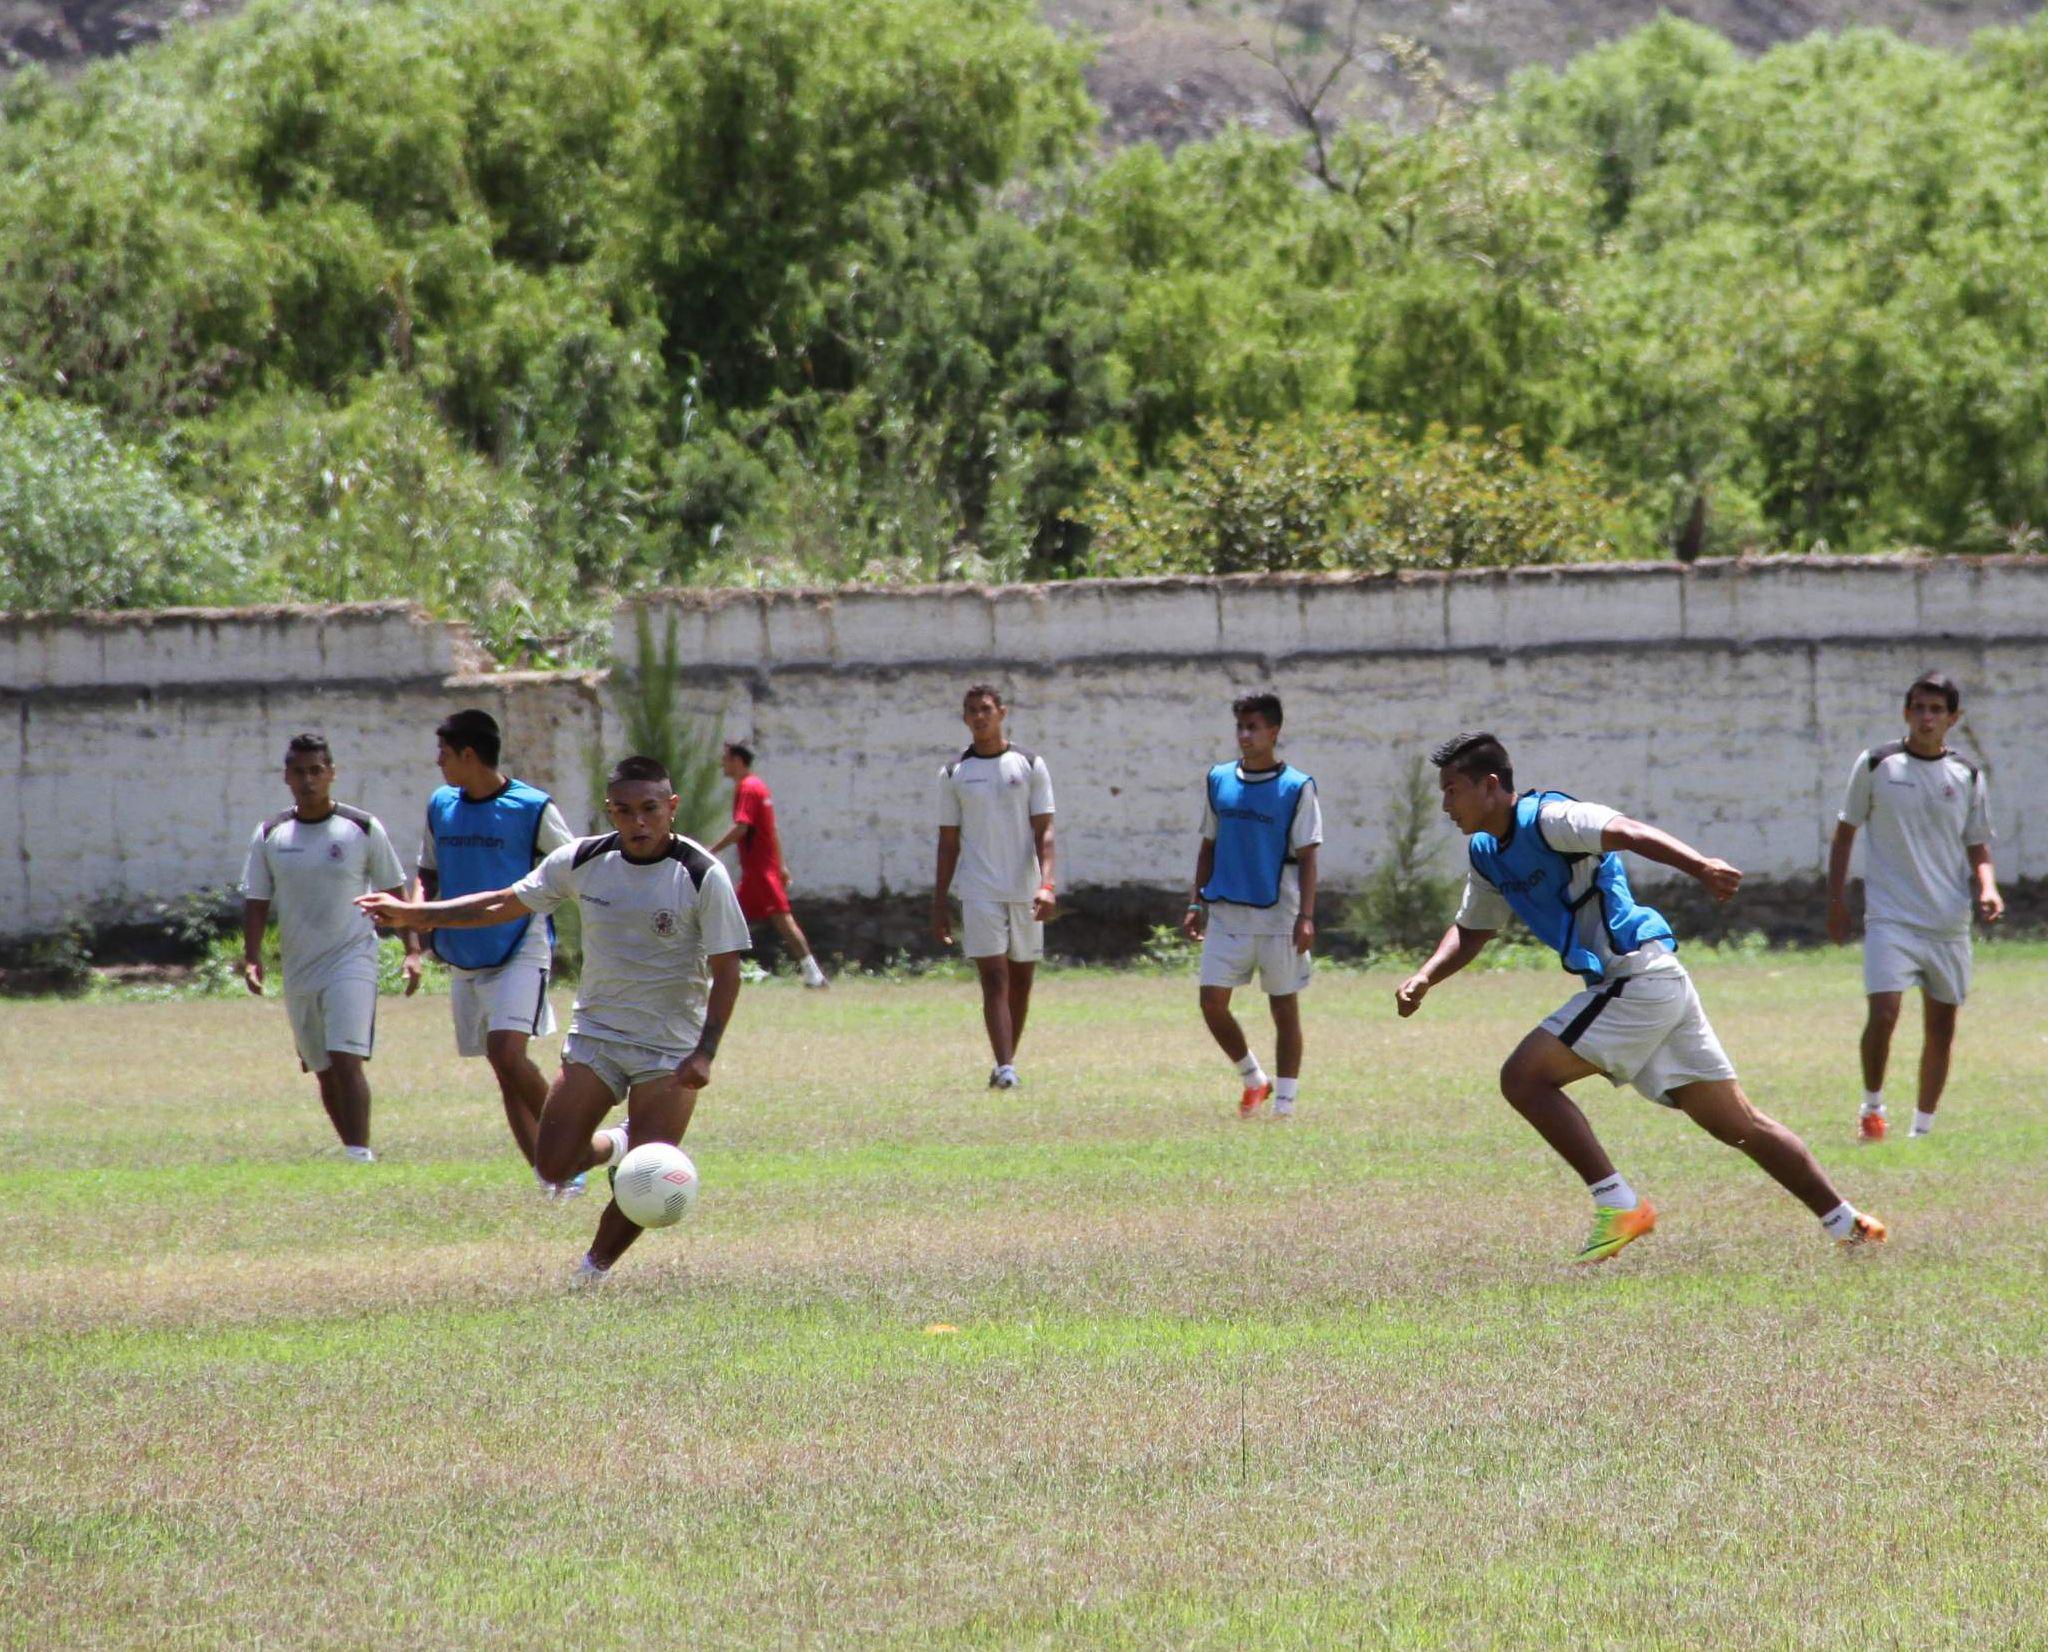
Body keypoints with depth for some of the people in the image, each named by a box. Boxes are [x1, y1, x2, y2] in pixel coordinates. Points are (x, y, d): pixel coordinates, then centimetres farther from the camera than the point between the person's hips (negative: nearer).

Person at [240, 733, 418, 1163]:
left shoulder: (363, 829, -2)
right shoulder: (270, 836, 5)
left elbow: (394, 893, 4)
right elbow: (256, 901, 8)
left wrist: (412, 950, -4)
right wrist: (252, 957, -5)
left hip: (351, 960, -4)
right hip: (299, 969, 4)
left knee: (346, 1059, -18)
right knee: (325, 1072, 9)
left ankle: (361, 1155, -19)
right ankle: (354, 1151, 20)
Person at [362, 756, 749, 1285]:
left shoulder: (702, 875, -13)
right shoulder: (583, 861, -3)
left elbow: (726, 969, -11)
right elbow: (505, 904, 9)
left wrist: (705, 1053, -20)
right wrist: (416, 915, 4)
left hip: (671, 1051, -3)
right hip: (594, 1035, 3)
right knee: (553, 1166, -3)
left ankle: (596, 1267, 13)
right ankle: (616, 1146, 30)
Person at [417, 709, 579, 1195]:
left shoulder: (533, 809, -8)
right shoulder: (441, 806, 8)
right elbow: (428, 873, 19)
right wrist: (418, 908, -1)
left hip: (520, 953, -6)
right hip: (464, 958, 6)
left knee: (508, 1052, -23)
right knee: (504, 1070, 7)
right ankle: (550, 1174, 13)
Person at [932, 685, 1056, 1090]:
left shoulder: (1030, 766, 4)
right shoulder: (954, 774, 6)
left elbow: (1043, 831, -1)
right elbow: (948, 841, 9)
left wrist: (1046, 884, -15)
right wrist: (939, 903, 4)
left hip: (1025, 890, 1)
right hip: (980, 892, -1)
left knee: (1020, 980, 8)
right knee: (994, 979, -12)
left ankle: (1007, 1064, 21)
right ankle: (1005, 1068, -19)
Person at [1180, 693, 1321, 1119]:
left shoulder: (1297, 788, -4)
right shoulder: (1218, 781, 8)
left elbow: (1307, 857, -5)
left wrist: (1306, 916, -13)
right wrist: (1196, 902, 9)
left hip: (1279, 917, -4)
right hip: (1226, 914, 4)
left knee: (1285, 1008, 2)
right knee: (1212, 1002, -3)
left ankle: (1284, 1105, 9)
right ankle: (1254, 1080, 18)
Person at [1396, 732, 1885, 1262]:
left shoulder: (1546, 818, -13)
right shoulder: (1486, 855, 15)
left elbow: (1624, 831, -30)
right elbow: (1470, 931, 29)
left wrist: (1699, 866, -47)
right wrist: (1424, 978, 11)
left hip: (1638, 976, -10)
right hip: (1633, 985, 10)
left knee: (1524, 1077, -13)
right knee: (1737, 1123, 12)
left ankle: (1619, 1206, -12)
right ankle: (1847, 1223, 17)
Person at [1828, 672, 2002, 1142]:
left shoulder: (1967, 777, 7)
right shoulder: (1875, 765, 1)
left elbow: (1978, 850, 13)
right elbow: (1846, 833, 9)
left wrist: (1987, 889, -7)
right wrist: (1836, 899, 3)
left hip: (1949, 922, 3)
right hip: (1890, 918, -3)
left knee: (1941, 1024, 5)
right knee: (1883, 1011, -18)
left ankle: (1923, 1127, 18)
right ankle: (1872, 1104, 4)